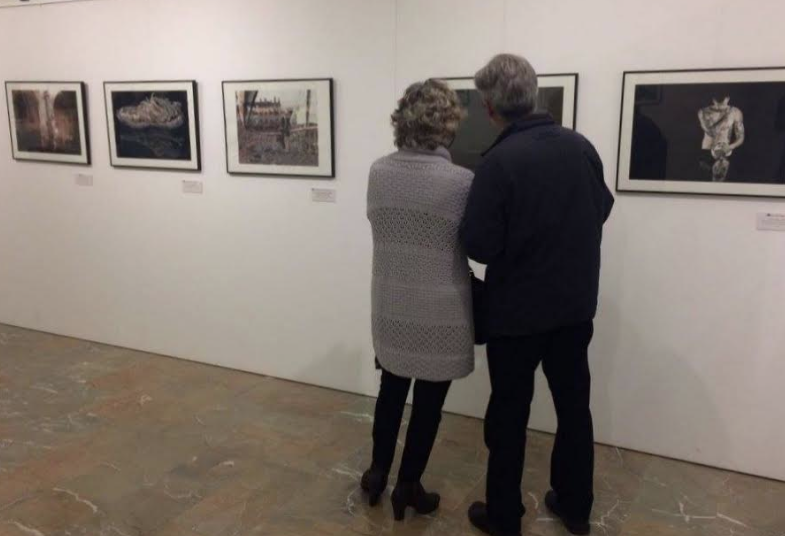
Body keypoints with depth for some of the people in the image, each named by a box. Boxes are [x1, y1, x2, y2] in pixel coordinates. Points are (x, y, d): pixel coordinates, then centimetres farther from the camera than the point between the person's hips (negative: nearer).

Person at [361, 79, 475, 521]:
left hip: (391, 306, 5)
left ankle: (378, 472, 34)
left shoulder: (378, 172, -4)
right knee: (429, 399, 13)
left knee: (392, 388, 23)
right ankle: (409, 487, 26)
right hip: (441, 313, -4)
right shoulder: (461, 182, -18)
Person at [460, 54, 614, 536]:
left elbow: (479, 246, -18)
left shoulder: (499, 162, -20)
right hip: (576, 305, 5)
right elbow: (602, 208, 10)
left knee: (509, 413, 9)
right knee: (574, 405, 17)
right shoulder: (581, 146, -3)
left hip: (518, 311, -5)